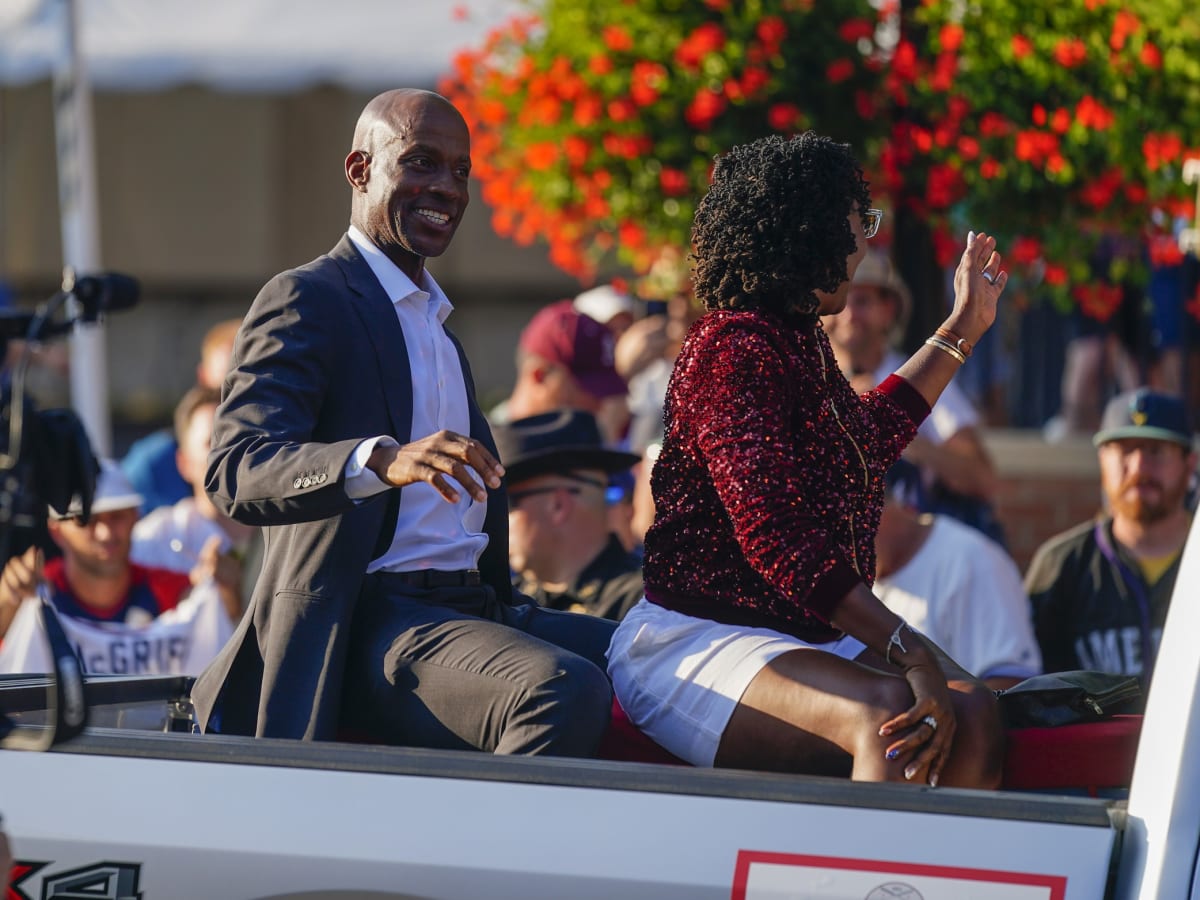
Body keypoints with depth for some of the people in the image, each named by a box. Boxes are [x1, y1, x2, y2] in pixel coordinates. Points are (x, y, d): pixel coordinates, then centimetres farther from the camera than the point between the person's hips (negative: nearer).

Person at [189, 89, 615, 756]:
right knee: (567, 693, -33)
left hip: (469, 607, 9)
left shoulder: (437, 324, 27)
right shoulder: (305, 301, -3)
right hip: (363, 625, -9)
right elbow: (236, 472, -19)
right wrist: (382, 459, -37)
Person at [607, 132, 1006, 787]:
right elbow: (774, 533, -25)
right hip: (690, 640, -9)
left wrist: (961, 332, 47)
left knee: (971, 710, -17)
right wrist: (907, 650, -29)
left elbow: (867, 438, 39)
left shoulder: (802, 345, 16)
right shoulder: (734, 349, -15)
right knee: (889, 712, -34)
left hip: (804, 637, 9)